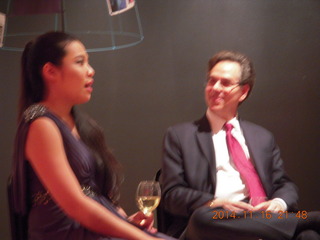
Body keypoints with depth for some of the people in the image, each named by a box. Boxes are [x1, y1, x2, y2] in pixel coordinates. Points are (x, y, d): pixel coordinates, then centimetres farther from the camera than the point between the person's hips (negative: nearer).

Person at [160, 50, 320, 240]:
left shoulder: (263, 137, 24)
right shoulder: (179, 135, 13)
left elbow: (285, 185, 21)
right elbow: (172, 194, 4)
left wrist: (279, 203, -6)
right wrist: (214, 204, -16)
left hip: (264, 219, 0)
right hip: (213, 221, 1)